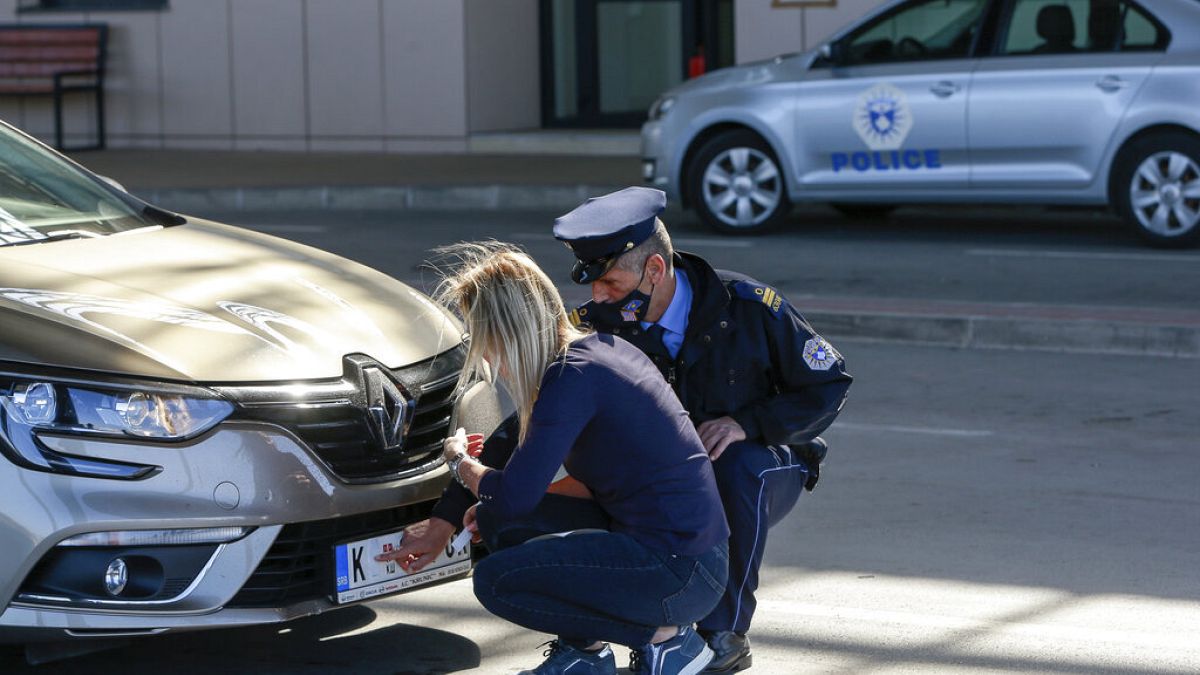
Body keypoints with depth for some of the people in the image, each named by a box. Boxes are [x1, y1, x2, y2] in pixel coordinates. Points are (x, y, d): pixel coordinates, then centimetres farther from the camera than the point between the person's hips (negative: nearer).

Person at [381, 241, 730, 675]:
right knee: (495, 521, 9)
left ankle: (665, 638, -3)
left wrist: (459, 461, 2)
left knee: (497, 582, -14)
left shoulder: (573, 376, -19)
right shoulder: (599, 346, 9)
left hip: (683, 575, -10)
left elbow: (513, 496, -20)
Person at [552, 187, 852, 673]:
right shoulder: (594, 327, -14)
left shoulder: (749, 307, -19)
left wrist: (747, 423, -26)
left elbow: (829, 384, -12)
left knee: (738, 464, -37)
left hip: (764, 472, -2)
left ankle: (724, 633, -22)